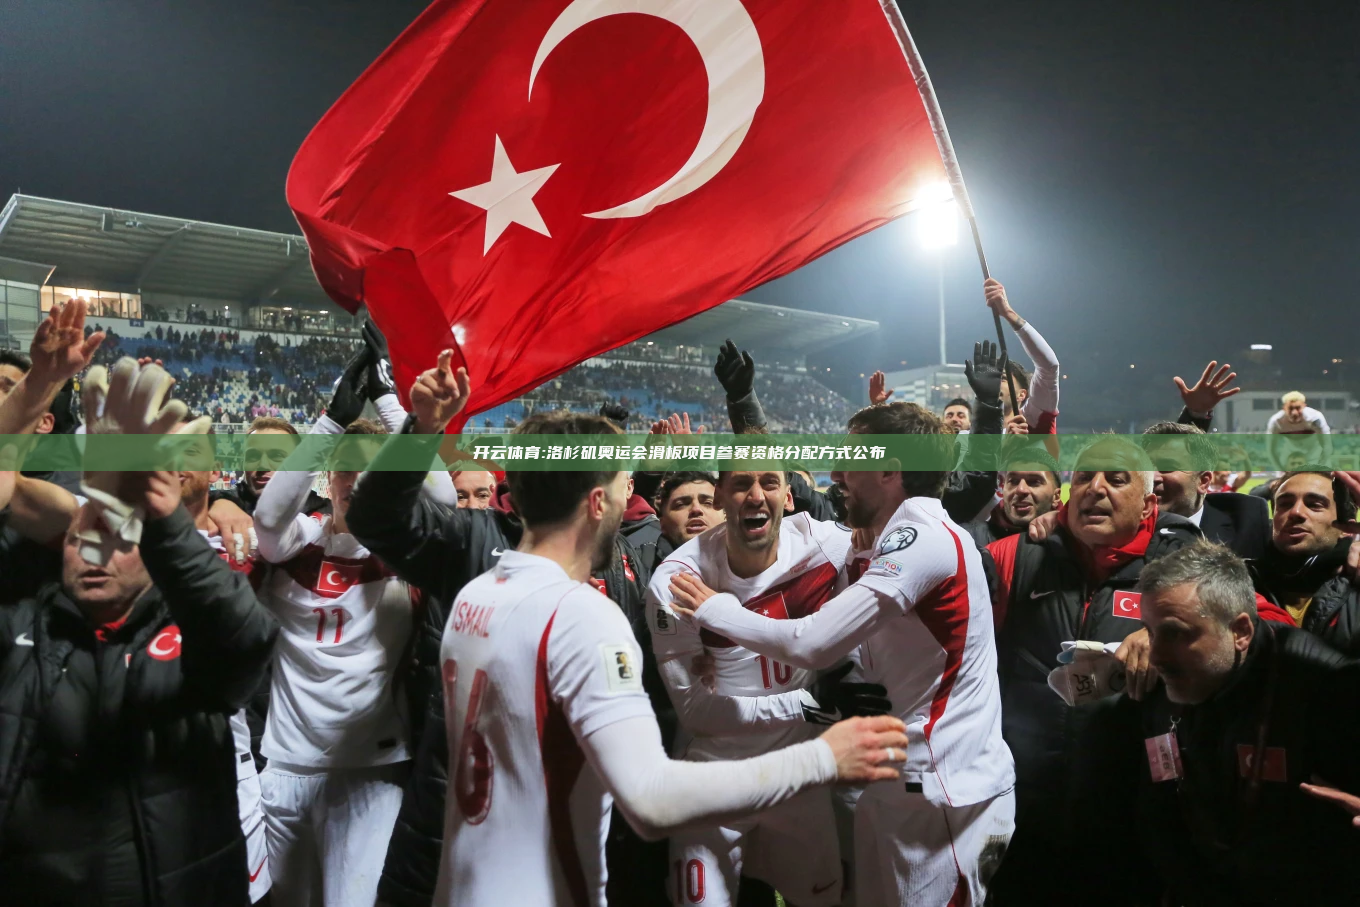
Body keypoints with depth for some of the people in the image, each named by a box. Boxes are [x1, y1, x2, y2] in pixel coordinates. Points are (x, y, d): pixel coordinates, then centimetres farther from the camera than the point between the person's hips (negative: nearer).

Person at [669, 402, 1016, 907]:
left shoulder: (925, 537, -20)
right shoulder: (913, 540, 12)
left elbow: (813, 645, -24)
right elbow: (873, 666, 13)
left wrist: (715, 610, -9)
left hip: (944, 792, -9)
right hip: (919, 779, 9)